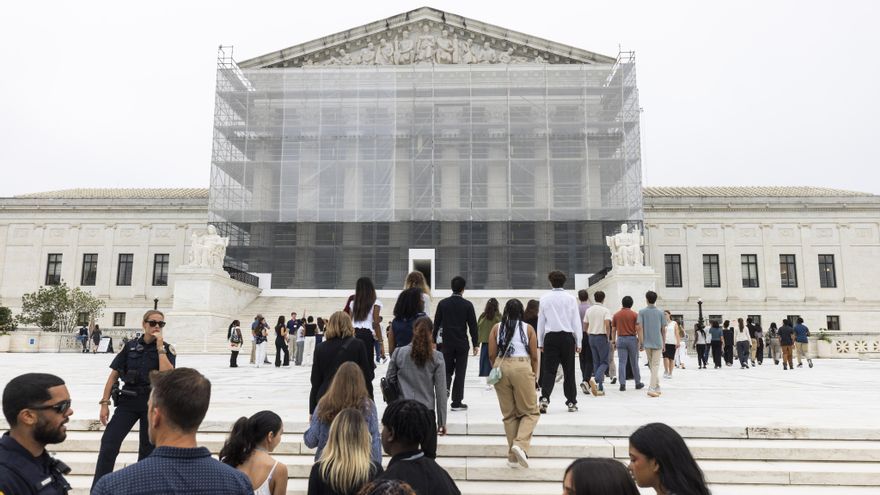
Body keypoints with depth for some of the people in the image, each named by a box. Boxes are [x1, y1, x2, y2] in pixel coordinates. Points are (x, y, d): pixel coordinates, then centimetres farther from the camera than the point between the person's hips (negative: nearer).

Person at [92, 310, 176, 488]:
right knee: (108, 444, -10)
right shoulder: (130, 346, 3)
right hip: (128, 400, 1)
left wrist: (160, 347, -18)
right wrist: (104, 403, -1)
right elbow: (114, 374, 5)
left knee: (147, 449, 9)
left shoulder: (167, 349, -1)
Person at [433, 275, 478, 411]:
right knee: (460, 372, 5)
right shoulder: (467, 305, -5)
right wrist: (475, 344, 2)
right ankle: (456, 402, 8)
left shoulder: (443, 303, 0)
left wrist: (433, 341, 12)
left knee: (447, 370, 16)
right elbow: (473, 325, -4)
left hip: (447, 343, 2)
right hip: (462, 344, -2)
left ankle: (444, 388, -12)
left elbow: (436, 323, 3)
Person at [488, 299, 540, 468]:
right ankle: (520, 444, -13)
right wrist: (534, 374, 18)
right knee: (530, 412, 9)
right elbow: (534, 356, 4)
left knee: (508, 414, 12)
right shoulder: (528, 328, 4)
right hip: (522, 367, -2)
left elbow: (492, 355, 4)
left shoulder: (496, 328, 7)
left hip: (501, 367, 3)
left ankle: (513, 456, 16)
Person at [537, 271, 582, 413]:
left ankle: (545, 398, -17)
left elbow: (541, 321, 5)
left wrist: (540, 342, 11)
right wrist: (578, 342, 7)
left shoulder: (544, 299, 2)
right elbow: (576, 321, 2)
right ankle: (571, 402, 13)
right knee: (569, 371, 8)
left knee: (549, 370, 1)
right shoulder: (571, 298, 0)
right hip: (567, 337, 0)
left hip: (550, 337, 0)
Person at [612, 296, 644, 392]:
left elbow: (613, 330, 6)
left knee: (622, 363, 0)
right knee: (634, 363, 10)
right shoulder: (634, 314, -3)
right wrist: (640, 341, -4)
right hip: (632, 339, -1)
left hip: (620, 339, 1)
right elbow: (638, 329, -8)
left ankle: (622, 384, -6)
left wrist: (613, 341, 14)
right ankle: (638, 383, 22)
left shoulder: (616, 315, 4)